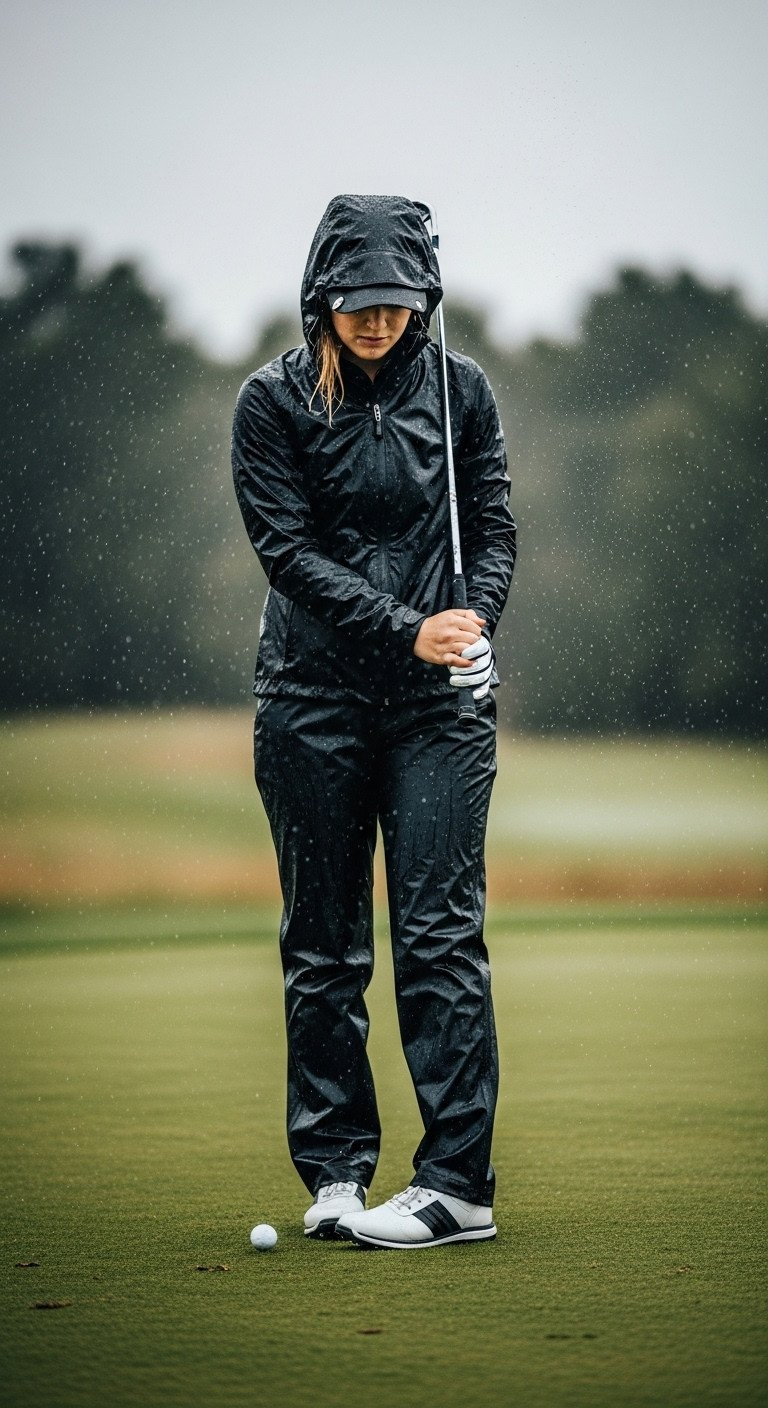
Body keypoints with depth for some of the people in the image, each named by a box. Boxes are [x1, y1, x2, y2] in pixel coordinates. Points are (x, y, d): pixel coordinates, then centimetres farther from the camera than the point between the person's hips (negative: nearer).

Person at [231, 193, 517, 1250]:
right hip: (313, 697, 0)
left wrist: (474, 622, -12)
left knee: (441, 934, -6)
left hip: (439, 700, 0)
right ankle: (334, 1172, 14)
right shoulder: (273, 402, -2)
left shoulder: (459, 389, 5)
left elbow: (494, 526, 8)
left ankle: (457, 1183, -5)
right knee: (323, 945, 5)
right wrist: (406, 630, -19)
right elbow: (289, 550, -8)